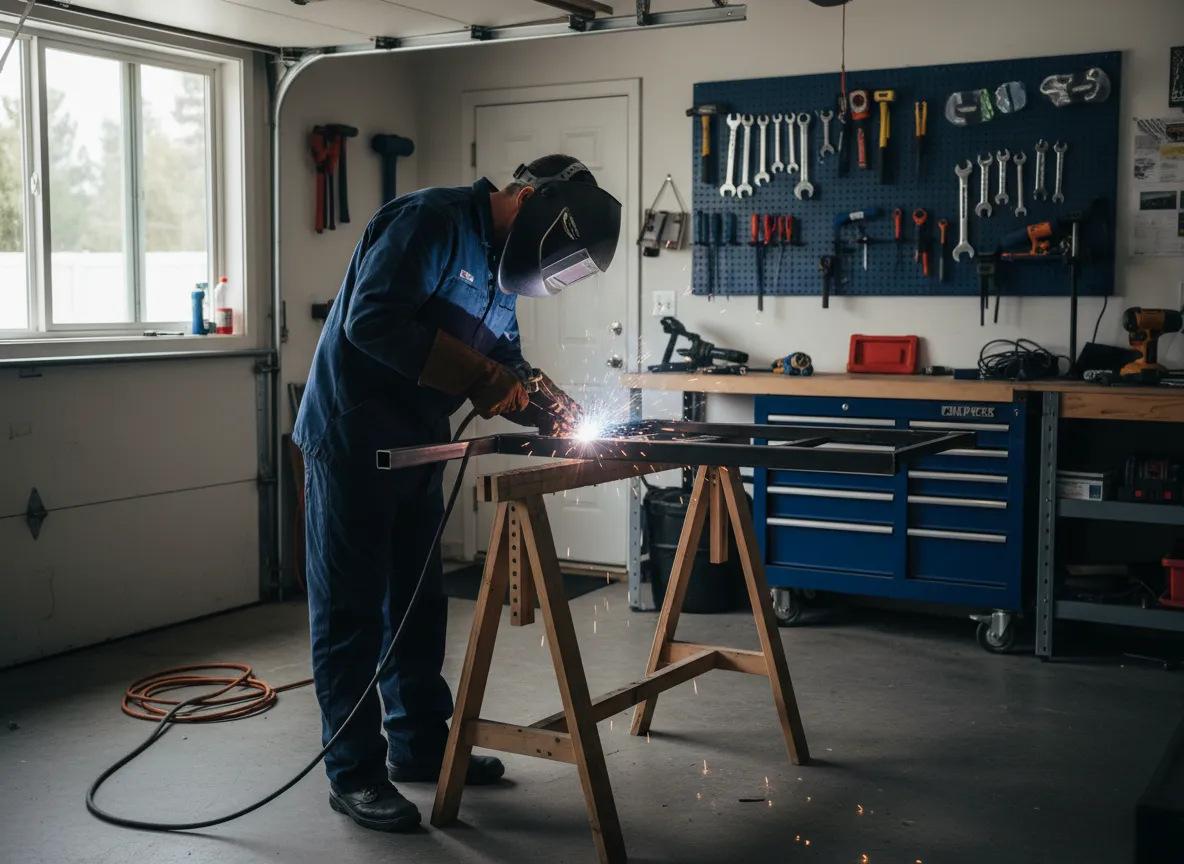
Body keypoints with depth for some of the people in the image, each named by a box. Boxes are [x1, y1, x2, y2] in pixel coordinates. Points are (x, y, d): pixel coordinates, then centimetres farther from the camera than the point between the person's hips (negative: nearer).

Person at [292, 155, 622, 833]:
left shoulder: (498, 262, 11)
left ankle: (421, 744, 29)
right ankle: (355, 774, 8)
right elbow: (372, 321, -28)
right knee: (352, 606, -1)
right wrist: (480, 377, -25)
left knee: (419, 600, 15)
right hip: (352, 440, -9)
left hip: (415, 446, 9)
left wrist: (552, 406, -3)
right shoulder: (430, 221, -18)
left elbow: (505, 356, 16)